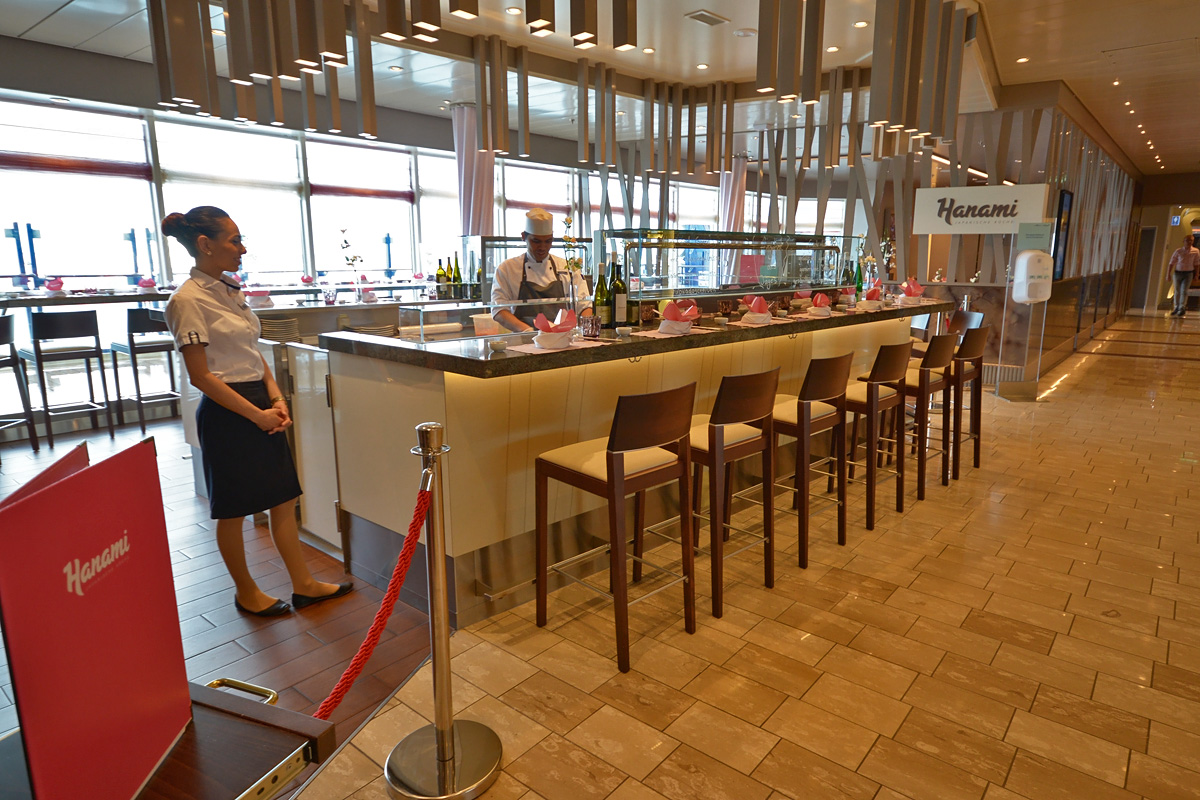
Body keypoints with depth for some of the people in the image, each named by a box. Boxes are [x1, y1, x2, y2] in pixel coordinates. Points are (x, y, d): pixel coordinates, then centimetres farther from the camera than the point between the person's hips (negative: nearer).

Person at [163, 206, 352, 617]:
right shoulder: (188, 301, -14)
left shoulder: (230, 289, 10)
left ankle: (303, 584, 23)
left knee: (282, 497, 12)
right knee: (232, 510, 9)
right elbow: (201, 376, -16)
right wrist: (256, 415, -15)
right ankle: (246, 592, 27)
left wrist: (276, 398, 1)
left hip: (260, 405, 8)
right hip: (227, 413, -8)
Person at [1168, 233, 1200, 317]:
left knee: (1184, 291, -10)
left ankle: (1182, 308, -7)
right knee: (1177, 291, 8)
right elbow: (1172, 262, 4)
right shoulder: (1178, 251, 0)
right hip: (1177, 273, 1)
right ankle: (1177, 308, 20)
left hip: (1188, 273, -1)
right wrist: (1169, 274, 1)